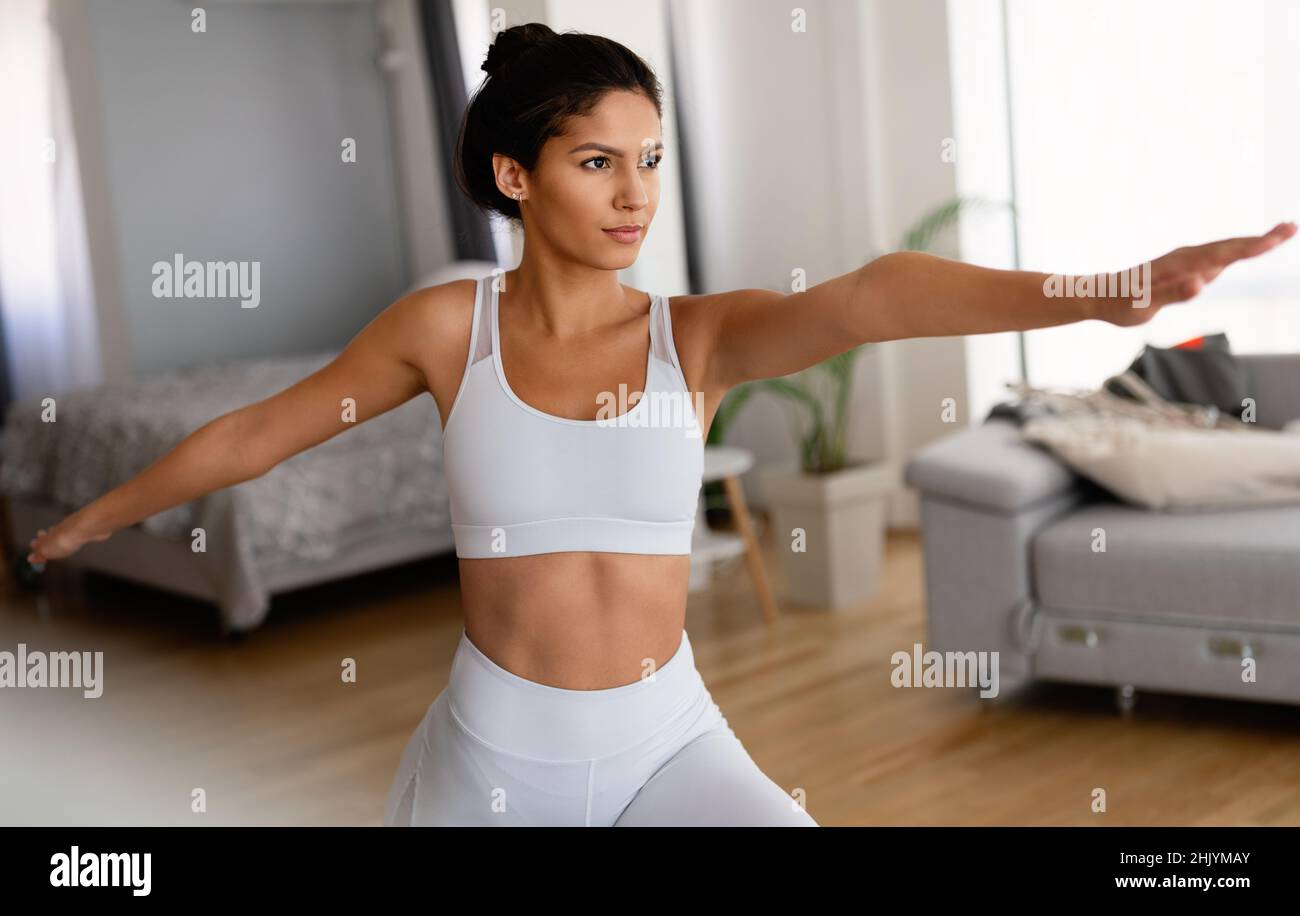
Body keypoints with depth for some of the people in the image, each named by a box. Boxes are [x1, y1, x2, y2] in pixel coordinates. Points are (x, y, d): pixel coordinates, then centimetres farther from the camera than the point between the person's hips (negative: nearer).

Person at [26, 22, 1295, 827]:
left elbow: (868, 299, -25)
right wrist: (88, 522, 15)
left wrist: (1103, 294, -39)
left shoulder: (700, 335, -7)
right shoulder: (449, 326, -6)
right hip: (491, 753, 0)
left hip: (667, 742, 0)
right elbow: (257, 432, 4)